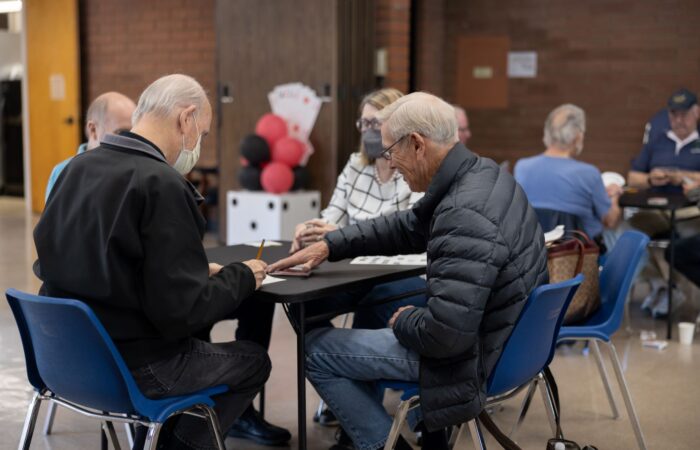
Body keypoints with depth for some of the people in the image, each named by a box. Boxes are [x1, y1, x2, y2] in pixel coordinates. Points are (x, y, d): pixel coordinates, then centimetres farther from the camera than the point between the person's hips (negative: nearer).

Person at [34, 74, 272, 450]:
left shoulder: (77, 168, 2)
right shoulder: (162, 185, -22)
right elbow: (183, 312, -23)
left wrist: (200, 271, 10)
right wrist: (242, 276, -5)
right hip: (131, 367, -8)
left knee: (193, 345, 30)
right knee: (252, 360, 14)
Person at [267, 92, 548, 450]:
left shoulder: (464, 216, -32)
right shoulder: (482, 173, -1)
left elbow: (446, 335, -33)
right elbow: (409, 226, 13)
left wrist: (403, 322, -12)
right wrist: (329, 245, 11)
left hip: (475, 356, -9)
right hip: (504, 334, 9)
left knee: (314, 349, 0)